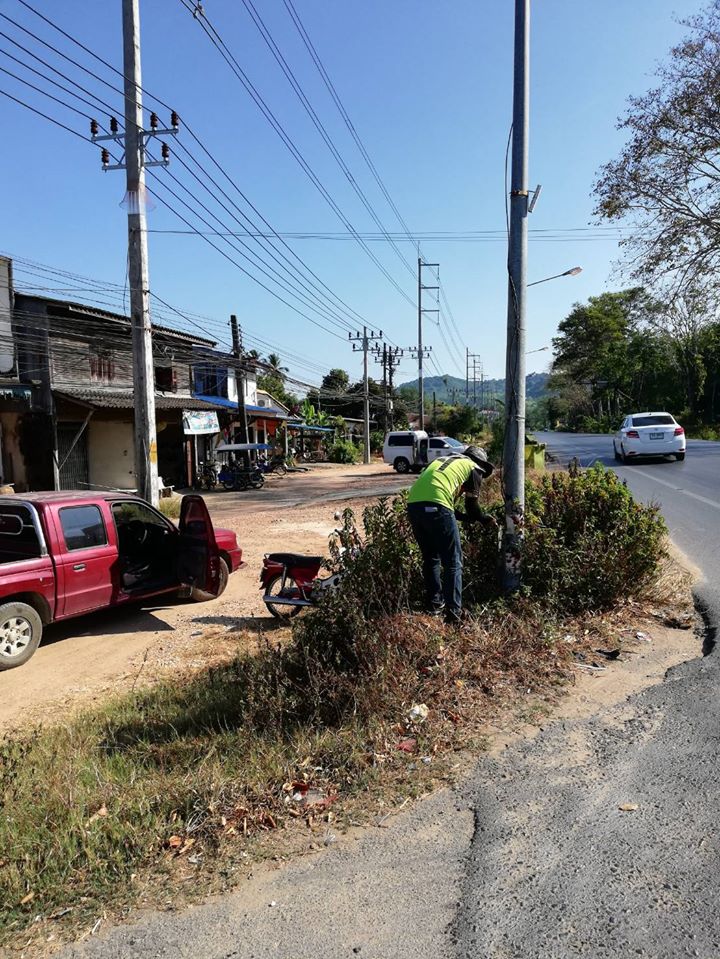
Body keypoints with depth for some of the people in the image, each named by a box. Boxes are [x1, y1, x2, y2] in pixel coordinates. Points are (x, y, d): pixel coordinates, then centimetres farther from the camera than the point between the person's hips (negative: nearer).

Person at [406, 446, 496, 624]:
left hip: (413, 504, 7)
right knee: (453, 562, 4)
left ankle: (434, 604, 30)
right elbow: (472, 505, 18)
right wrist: (486, 519, 39)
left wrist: (471, 517, 41)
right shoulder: (473, 468, 18)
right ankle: (453, 613, 2)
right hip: (435, 506, -7)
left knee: (430, 558, 23)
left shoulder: (443, 461, 36)